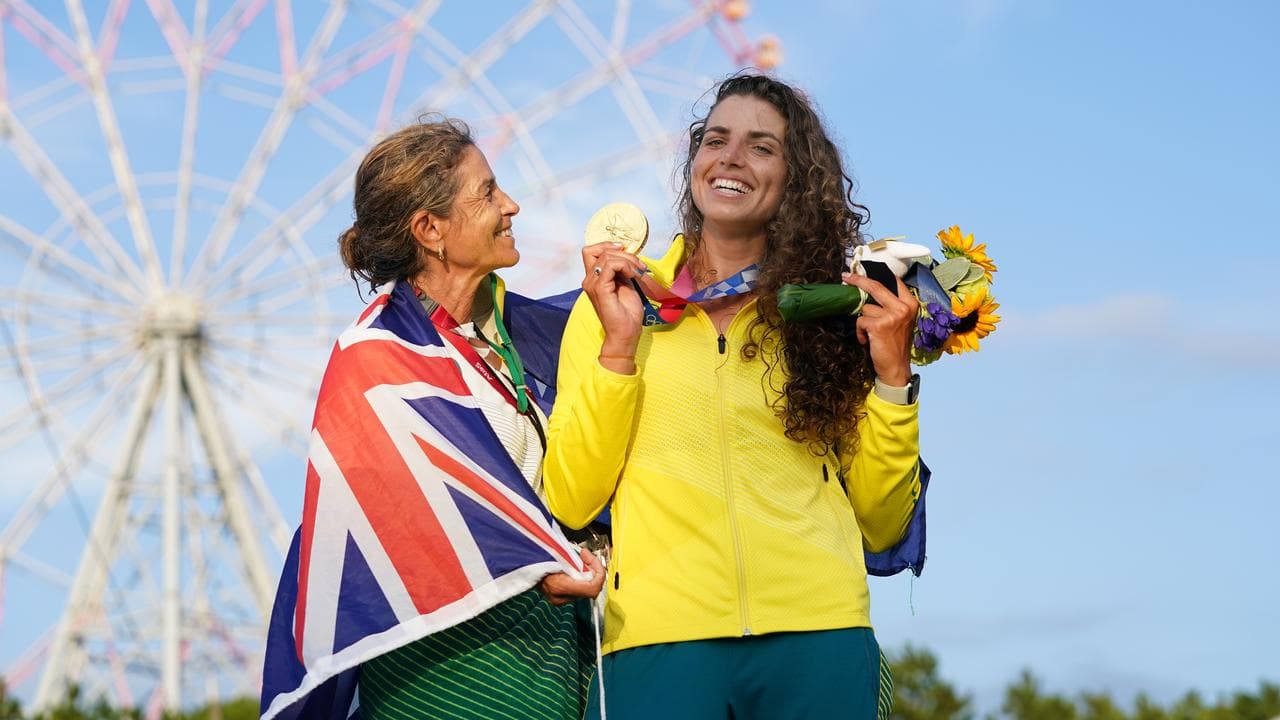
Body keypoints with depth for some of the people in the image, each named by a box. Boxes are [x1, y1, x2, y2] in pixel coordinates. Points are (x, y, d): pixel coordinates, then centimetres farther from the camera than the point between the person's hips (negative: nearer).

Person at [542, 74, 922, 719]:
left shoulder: (829, 315, 10)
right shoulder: (615, 303, 9)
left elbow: (880, 524, 8)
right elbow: (569, 502, -1)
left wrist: (891, 373, -2)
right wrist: (619, 345, -7)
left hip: (817, 636, 1)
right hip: (658, 635, -1)